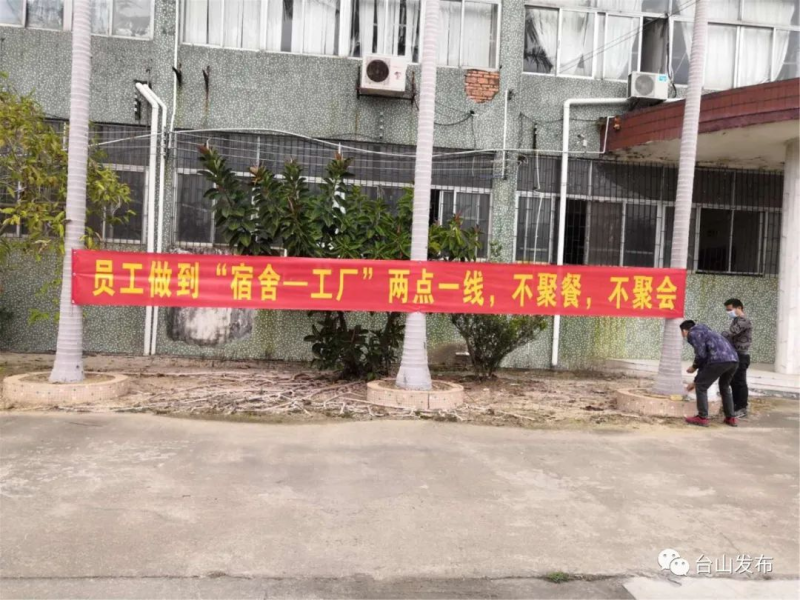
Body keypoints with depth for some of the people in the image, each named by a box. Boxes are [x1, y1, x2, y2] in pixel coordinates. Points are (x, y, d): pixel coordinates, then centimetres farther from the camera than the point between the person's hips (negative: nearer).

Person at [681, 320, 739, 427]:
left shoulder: (693, 334, 7)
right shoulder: (703, 332, 34)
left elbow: (701, 355, -8)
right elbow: (706, 358, 36)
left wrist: (693, 367, 12)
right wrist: (696, 381, 40)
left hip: (719, 359, -9)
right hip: (734, 359, 9)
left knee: (701, 387, 6)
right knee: (724, 387, 29)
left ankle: (702, 418, 8)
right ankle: (731, 418, 30)